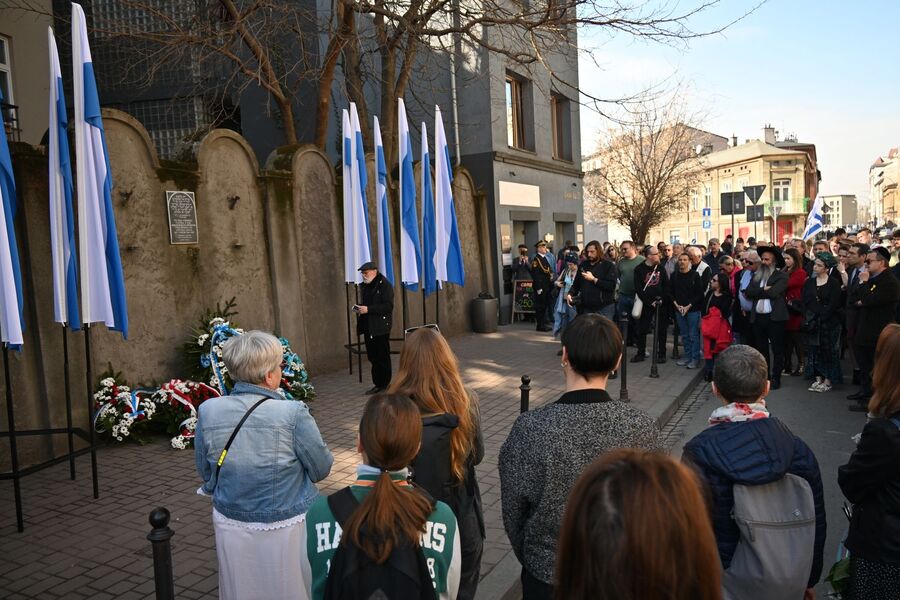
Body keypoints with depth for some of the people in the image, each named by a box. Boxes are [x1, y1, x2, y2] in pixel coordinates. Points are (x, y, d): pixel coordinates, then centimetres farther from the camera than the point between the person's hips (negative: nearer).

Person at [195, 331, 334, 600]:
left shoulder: (207, 411, -11)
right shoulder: (293, 413, -22)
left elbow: (205, 473, 3)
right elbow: (321, 469, -10)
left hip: (232, 526, 4)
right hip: (287, 527, -3)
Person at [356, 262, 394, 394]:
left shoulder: (384, 285, -10)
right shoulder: (365, 286, 15)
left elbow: (388, 306, -19)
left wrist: (368, 309, -22)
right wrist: (360, 309, 4)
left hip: (381, 327, -8)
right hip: (368, 327, 8)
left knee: (383, 357, -1)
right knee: (372, 357, 10)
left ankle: (385, 385, 7)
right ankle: (378, 384, 18)